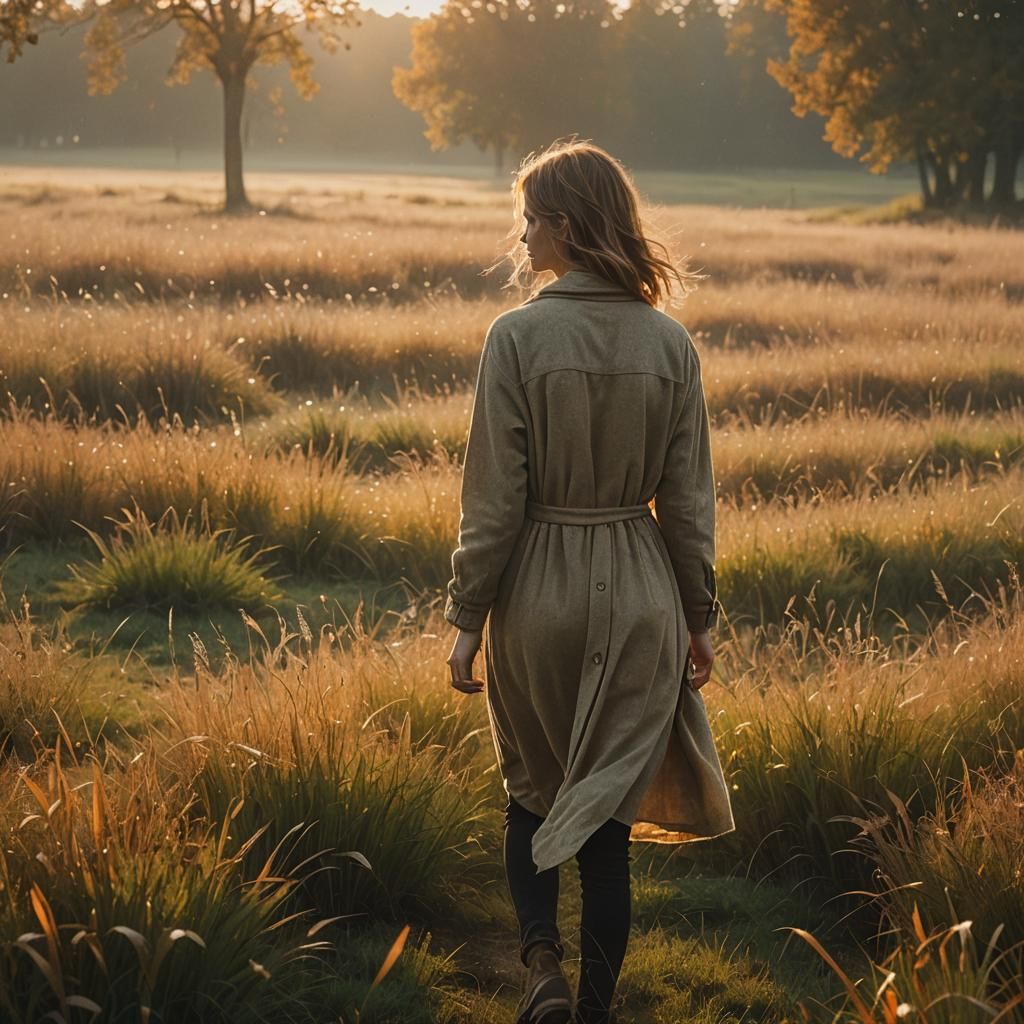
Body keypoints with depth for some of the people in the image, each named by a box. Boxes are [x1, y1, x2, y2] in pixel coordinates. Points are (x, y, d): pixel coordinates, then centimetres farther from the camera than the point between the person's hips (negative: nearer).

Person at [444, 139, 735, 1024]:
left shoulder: (519, 336, -13)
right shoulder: (669, 341, -3)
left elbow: (495, 497, -11)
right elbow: (688, 497, 1)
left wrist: (467, 618, -2)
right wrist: (700, 616, 11)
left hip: (538, 592, -2)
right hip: (640, 595, 2)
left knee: (533, 792, 20)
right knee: (607, 811, 13)